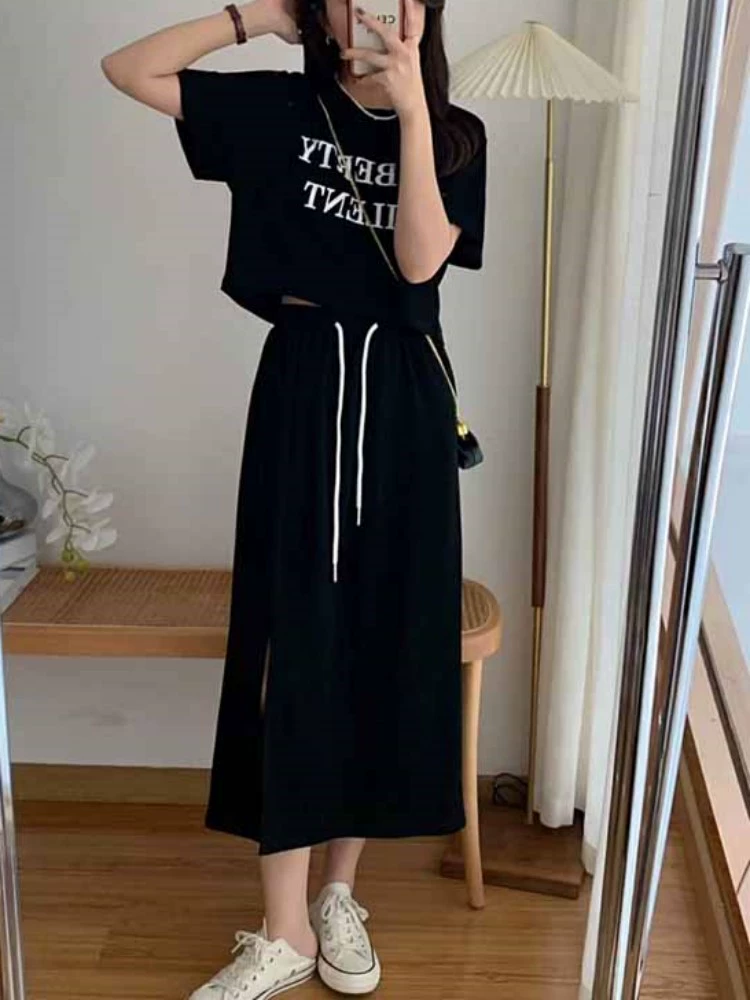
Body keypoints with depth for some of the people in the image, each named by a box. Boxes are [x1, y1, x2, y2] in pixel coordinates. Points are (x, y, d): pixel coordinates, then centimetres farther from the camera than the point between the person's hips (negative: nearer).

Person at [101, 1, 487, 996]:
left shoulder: (455, 135, 6)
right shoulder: (280, 109, 5)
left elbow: (420, 259, -11)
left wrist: (410, 107, -15)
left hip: (404, 399, 1)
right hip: (305, 388, -1)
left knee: (386, 640, 4)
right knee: (292, 644, -3)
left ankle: (340, 894, 23)